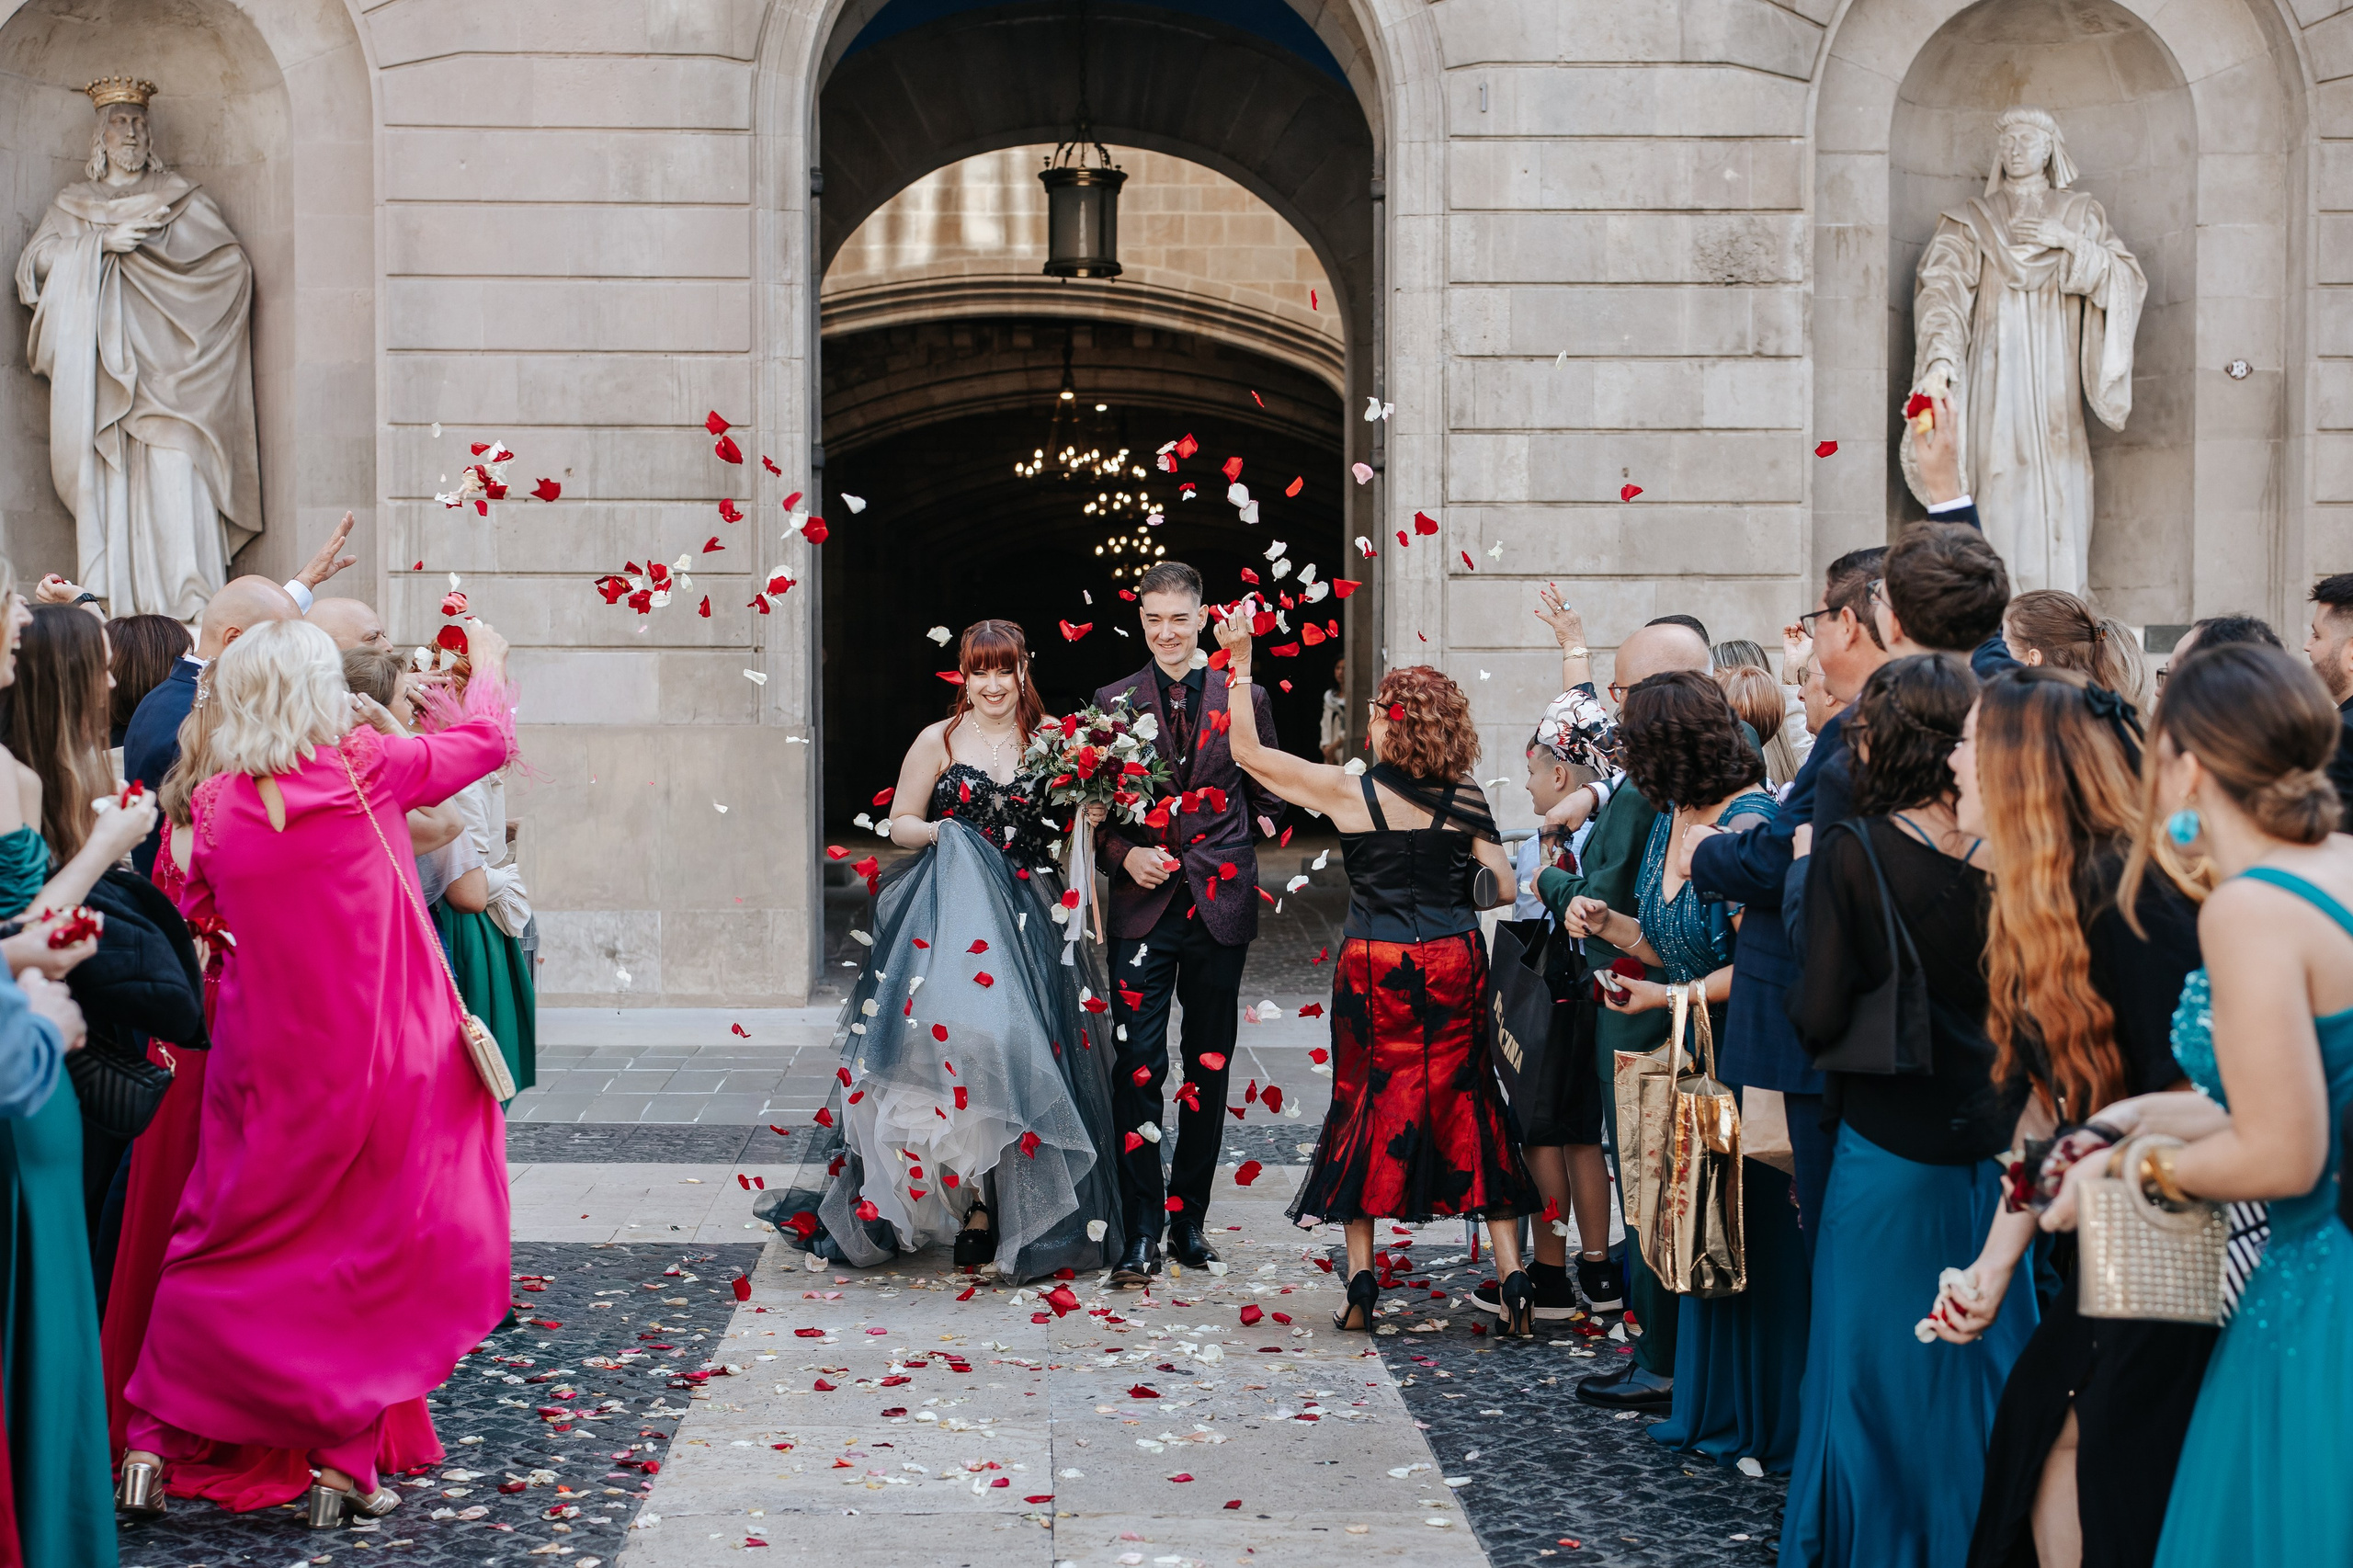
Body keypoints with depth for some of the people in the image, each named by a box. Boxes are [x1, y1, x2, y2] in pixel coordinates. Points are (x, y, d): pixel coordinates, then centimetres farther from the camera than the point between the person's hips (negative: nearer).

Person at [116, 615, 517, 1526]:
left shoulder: (215, 807, -4)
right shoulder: (366, 770, -10)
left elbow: (196, 913, 13)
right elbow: (490, 739, 7)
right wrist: (486, 658, 22)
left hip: (267, 1073, 2)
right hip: (377, 1066, -2)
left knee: (222, 1253, 13)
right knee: (372, 1255, 9)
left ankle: (152, 1445, 14)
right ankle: (344, 1460, 10)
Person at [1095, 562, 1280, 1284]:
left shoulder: (1245, 697, 6)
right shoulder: (1114, 702, 6)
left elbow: (1265, 797, 13)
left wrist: (1255, 865, 3)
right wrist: (1124, 854, -9)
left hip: (1219, 900, 1)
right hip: (1144, 904, -1)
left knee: (1209, 1067, 8)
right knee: (1137, 1066, -7)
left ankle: (1189, 1217, 20)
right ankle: (1142, 1231, -2)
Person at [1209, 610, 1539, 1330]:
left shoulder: (1348, 791, -7)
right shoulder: (1465, 801, -2)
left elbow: (1248, 751, 1)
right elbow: (1505, 887, 0)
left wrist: (1240, 662, 3)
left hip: (1375, 965, -2)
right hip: (1453, 963, 2)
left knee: (1368, 1106, 11)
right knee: (1467, 1107, 9)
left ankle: (1362, 1285, 9)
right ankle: (1513, 1279, 4)